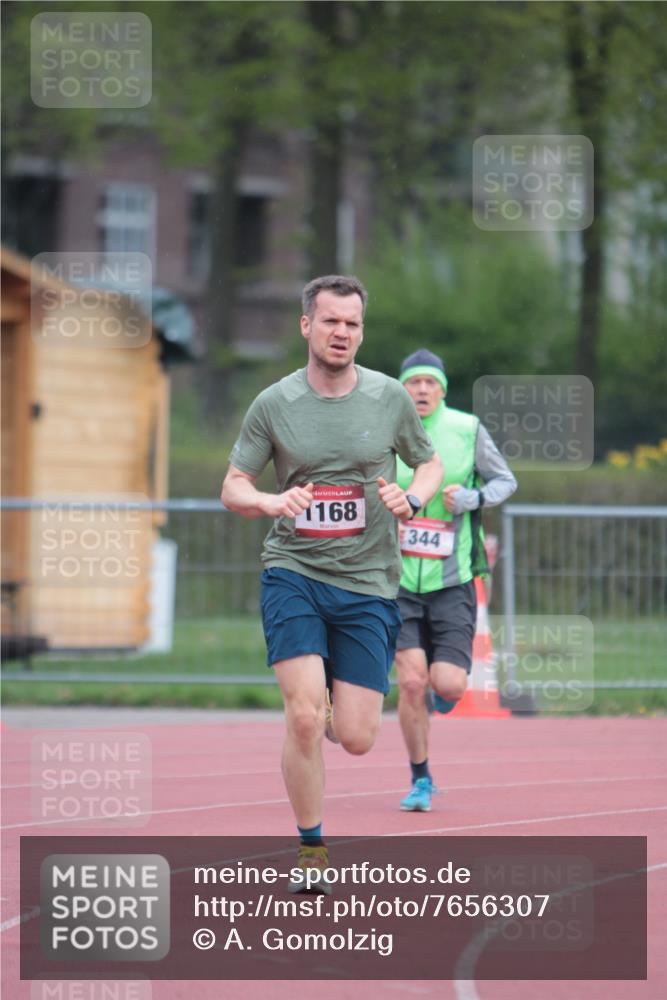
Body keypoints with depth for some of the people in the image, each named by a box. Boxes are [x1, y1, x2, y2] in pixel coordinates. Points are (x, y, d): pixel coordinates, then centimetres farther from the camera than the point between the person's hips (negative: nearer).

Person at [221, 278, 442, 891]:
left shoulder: (390, 398, 2)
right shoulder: (273, 404, -1)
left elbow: (430, 464, 16)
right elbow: (232, 488, 4)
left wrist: (411, 498, -7)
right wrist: (271, 501, -18)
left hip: (369, 584, 1)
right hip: (293, 575, -1)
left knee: (356, 739, -2)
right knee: (304, 715, -18)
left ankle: (332, 715, 37)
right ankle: (311, 851, -2)